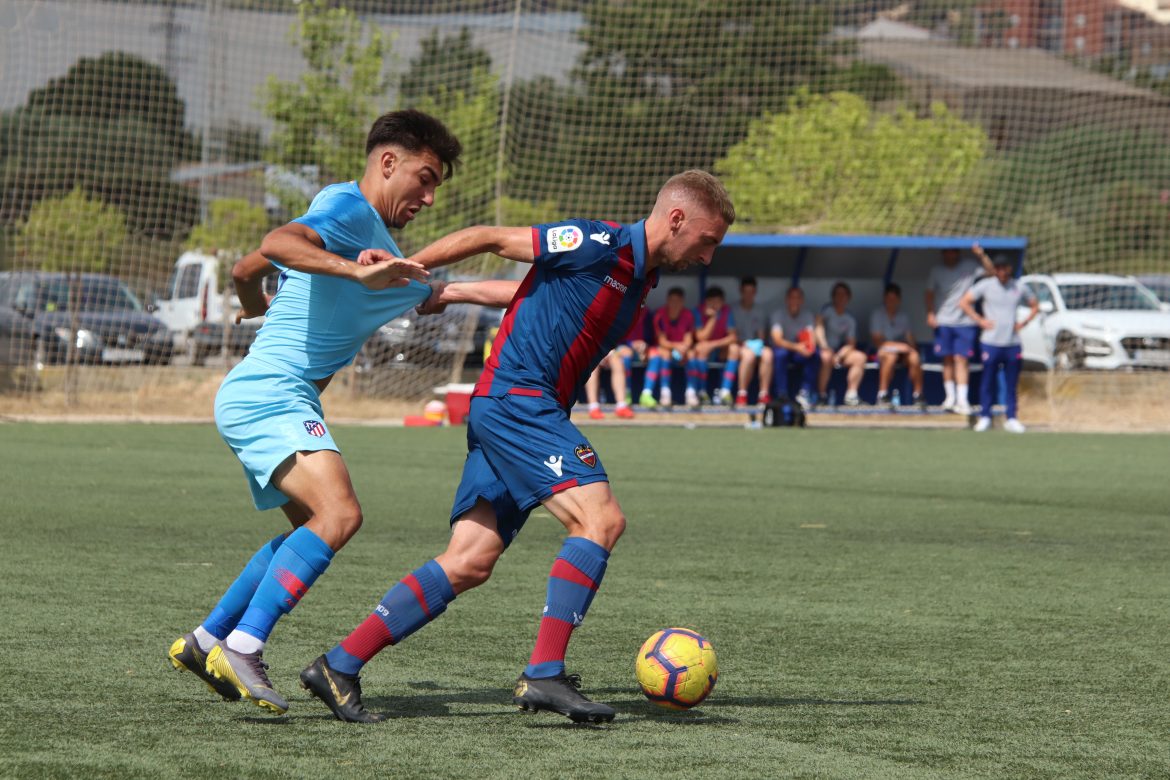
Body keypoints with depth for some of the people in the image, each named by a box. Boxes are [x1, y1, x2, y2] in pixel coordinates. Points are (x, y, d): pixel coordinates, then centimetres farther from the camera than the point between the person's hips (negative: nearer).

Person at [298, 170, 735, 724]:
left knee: (470, 563, 1)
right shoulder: (600, 246, -11)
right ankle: (544, 675, -21)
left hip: (533, 411, 9)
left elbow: (533, 293, 27)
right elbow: (490, 239, -7)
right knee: (601, 518, -20)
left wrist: (456, 292, 30)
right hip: (515, 397, -9)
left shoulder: (640, 277, 17)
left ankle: (340, 666, 1)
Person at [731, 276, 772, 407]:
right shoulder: (733, 311, 8)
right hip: (738, 347, -3)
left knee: (767, 354, -32)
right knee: (749, 354, -38)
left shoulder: (760, 313, 20)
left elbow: (762, 336, 15)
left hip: (756, 346, 3)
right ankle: (741, 394, -37)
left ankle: (764, 394, -35)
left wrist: (758, 343, -6)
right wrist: (742, 343, -16)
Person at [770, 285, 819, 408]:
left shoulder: (807, 316, 1)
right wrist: (796, 347, -39)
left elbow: (811, 338, -12)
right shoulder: (778, 314, -8)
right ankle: (782, 395, -31)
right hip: (783, 348, -2)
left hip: (799, 355, 2)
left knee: (815, 354, -29)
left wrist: (809, 346, -39)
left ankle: (805, 392, -24)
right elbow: (777, 340, -21)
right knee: (781, 353, -38)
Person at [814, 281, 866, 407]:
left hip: (840, 351, 5)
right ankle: (821, 395, -28)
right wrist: (824, 347, -31)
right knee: (826, 358, -37)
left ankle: (851, 393, -21)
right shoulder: (828, 309, 0)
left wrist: (839, 355, -14)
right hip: (824, 350, -5)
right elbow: (819, 327, -16)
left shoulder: (850, 319, 12)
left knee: (860, 357, -16)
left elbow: (851, 344, 6)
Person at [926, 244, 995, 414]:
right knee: (947, 360, 6)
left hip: (965, 322, -2)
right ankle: (950, 396, 17)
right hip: (943, 322, 2)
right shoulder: (937, 271, 5)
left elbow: (990, 270, -4)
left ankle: (962, 399, -9)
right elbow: (930, 293, 10)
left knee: (961, 359, -7)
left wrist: (982, 255, -19)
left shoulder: (969, 266, 1)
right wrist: (930, 313, -2)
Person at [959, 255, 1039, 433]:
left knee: (1011, 383, 4)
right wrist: (980, 321, -4)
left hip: (1012, 342, 2)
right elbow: (964, 302, 3)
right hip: (991, 341, -2)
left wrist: (1023, 323, 6)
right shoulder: (985, 285, 2)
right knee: (987, 381, -1)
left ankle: (1011, 418, 9)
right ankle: (985, 417, 8)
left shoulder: (1020, 288, 9)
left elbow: (1035, 306, 21)